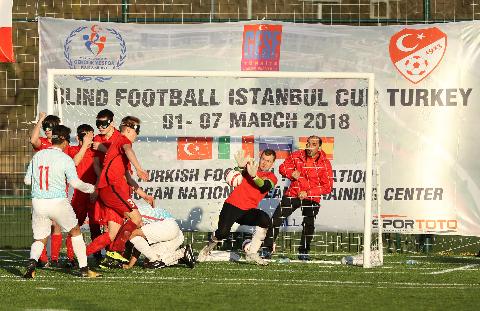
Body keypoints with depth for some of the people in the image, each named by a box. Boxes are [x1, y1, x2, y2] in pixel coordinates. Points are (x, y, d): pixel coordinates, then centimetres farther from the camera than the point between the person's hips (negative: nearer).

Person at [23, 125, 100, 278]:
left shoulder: (37, 156, 6)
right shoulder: (65, 159, -7)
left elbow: (27, 180, 9)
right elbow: (75, 183, -9)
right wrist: (91, 188, 9)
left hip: (38, 202, 3)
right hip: (58, 202, -3)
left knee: (39, 239, 14)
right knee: (75, 231, 18)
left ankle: (32, 262, -17)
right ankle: (84, 268, 16)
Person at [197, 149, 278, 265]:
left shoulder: (271, 178, 10)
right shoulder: (250, 166, 10)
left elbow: (265, 187, -14)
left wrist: (254, 176, -33)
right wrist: (241, 167, -33)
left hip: (248, 210, 2)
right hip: (232, 205, -2)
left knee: (265, 220, -27)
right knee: (222, 233, -21)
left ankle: (251, 254, -19)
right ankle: (207, 249, 13)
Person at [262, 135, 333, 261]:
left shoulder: (325, 164, -10)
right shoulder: (297, 156, -3)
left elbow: (327, 187, -12)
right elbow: (283, 167, 8)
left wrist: (308, 193, -19)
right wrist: (291, 174, -15)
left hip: (311, 198, -2)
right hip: (293, 194, 2)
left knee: (308, 224, -12)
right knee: (276, 220, -5)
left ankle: (303, 252, 6)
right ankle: (267, 249, 4)